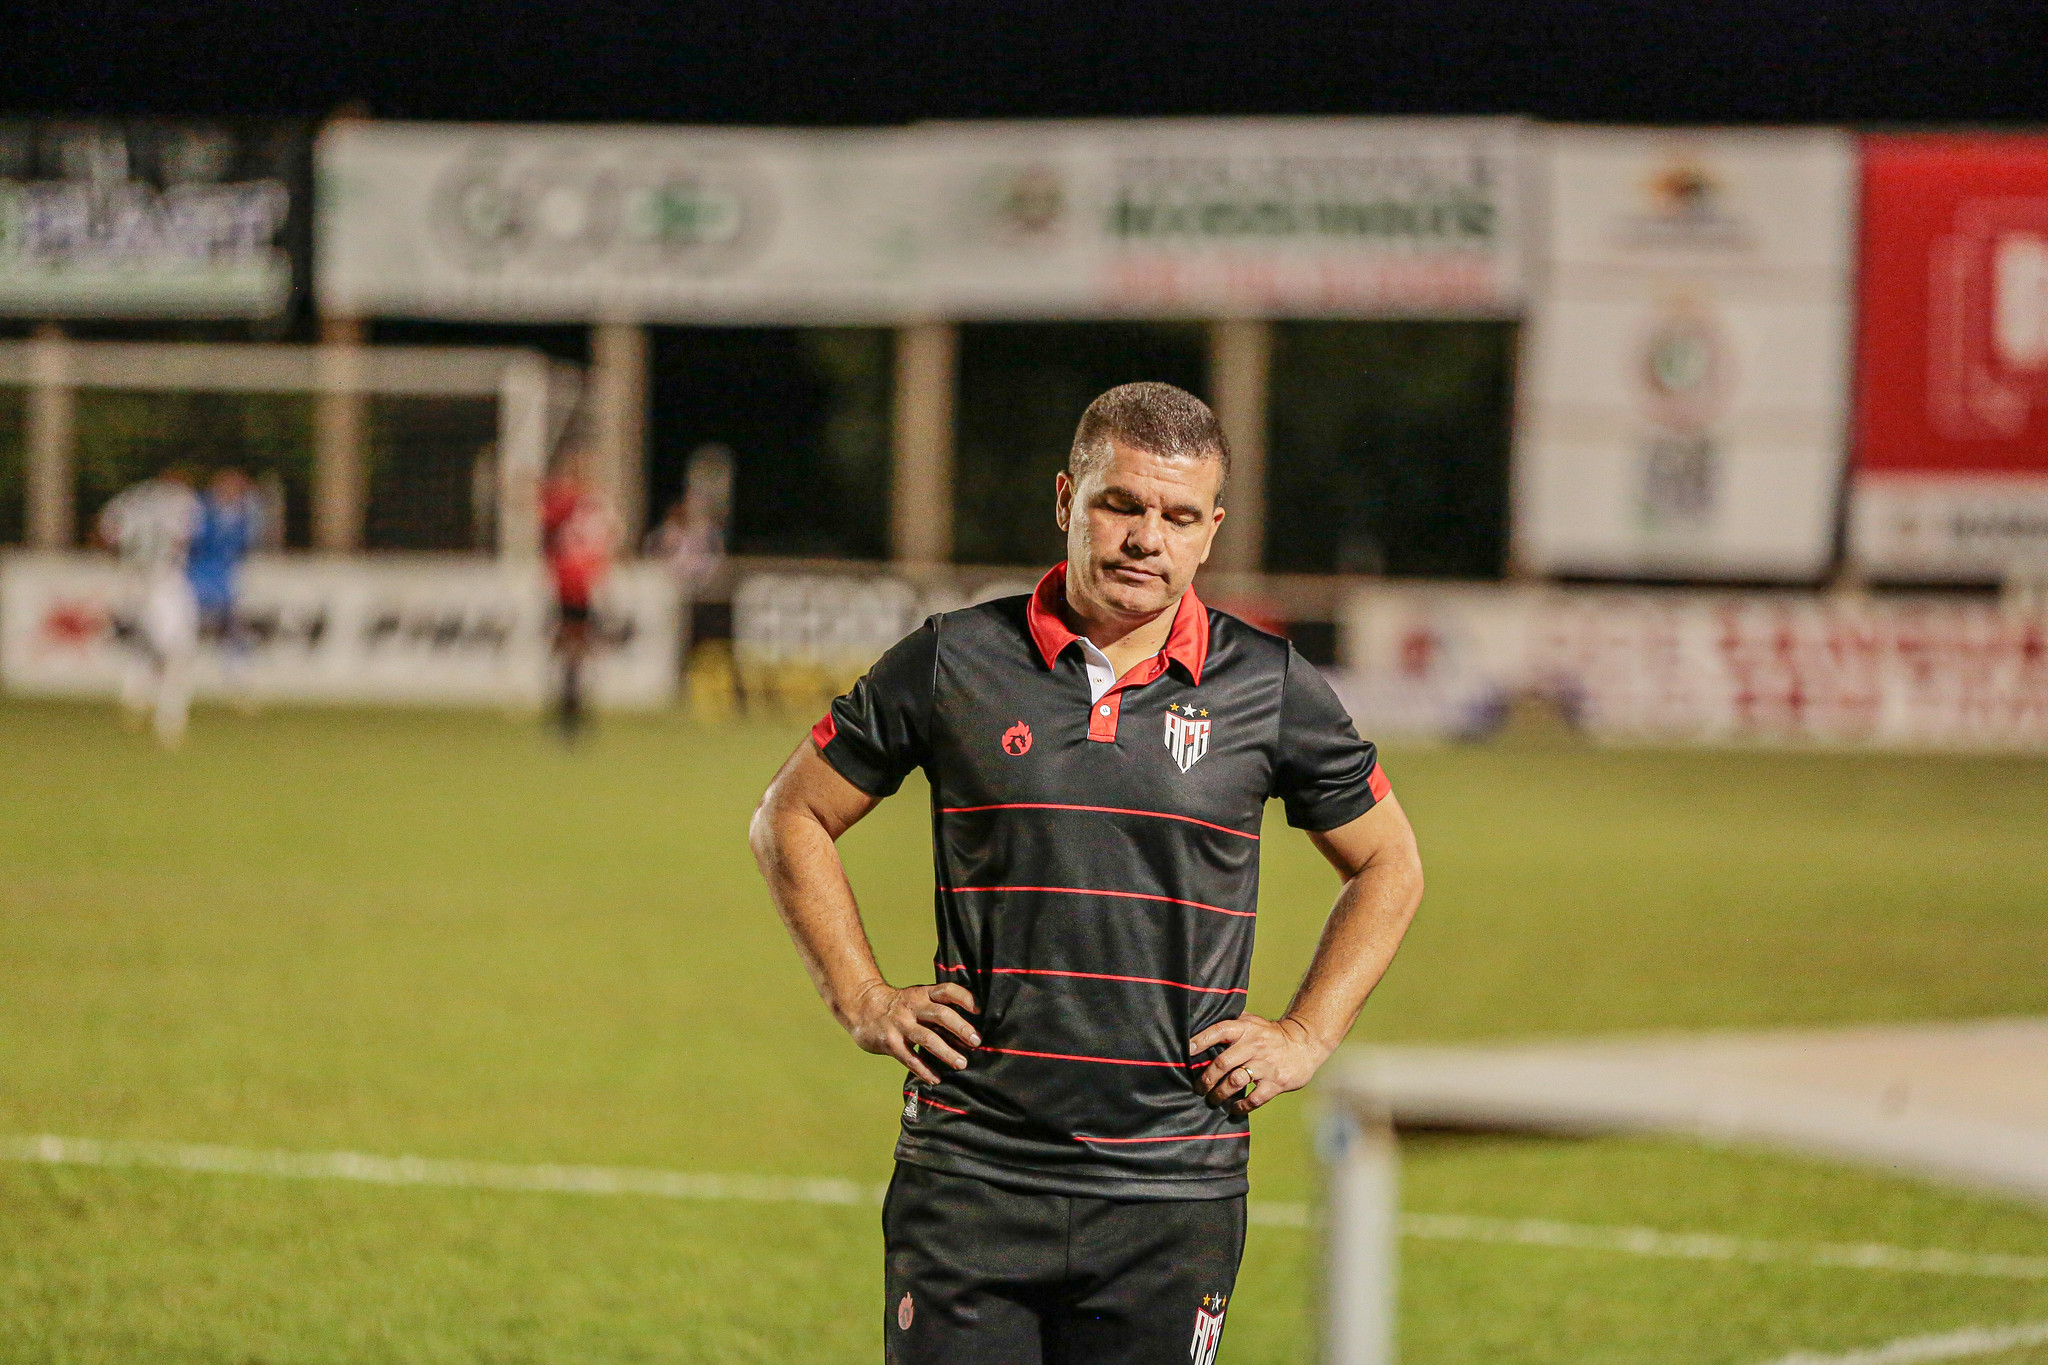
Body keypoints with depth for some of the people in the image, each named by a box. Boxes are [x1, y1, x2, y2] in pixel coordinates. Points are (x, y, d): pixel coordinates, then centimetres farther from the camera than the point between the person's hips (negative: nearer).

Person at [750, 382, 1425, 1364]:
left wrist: (1305, 1038, 9)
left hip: (1173, 1187, 0)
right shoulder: (954, 661, 2)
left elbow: (1387, 867, 19)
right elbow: (790, 820, 15)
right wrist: (865, 1003, 6)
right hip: (970, 1166, 0)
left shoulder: (1268, 688, 4)